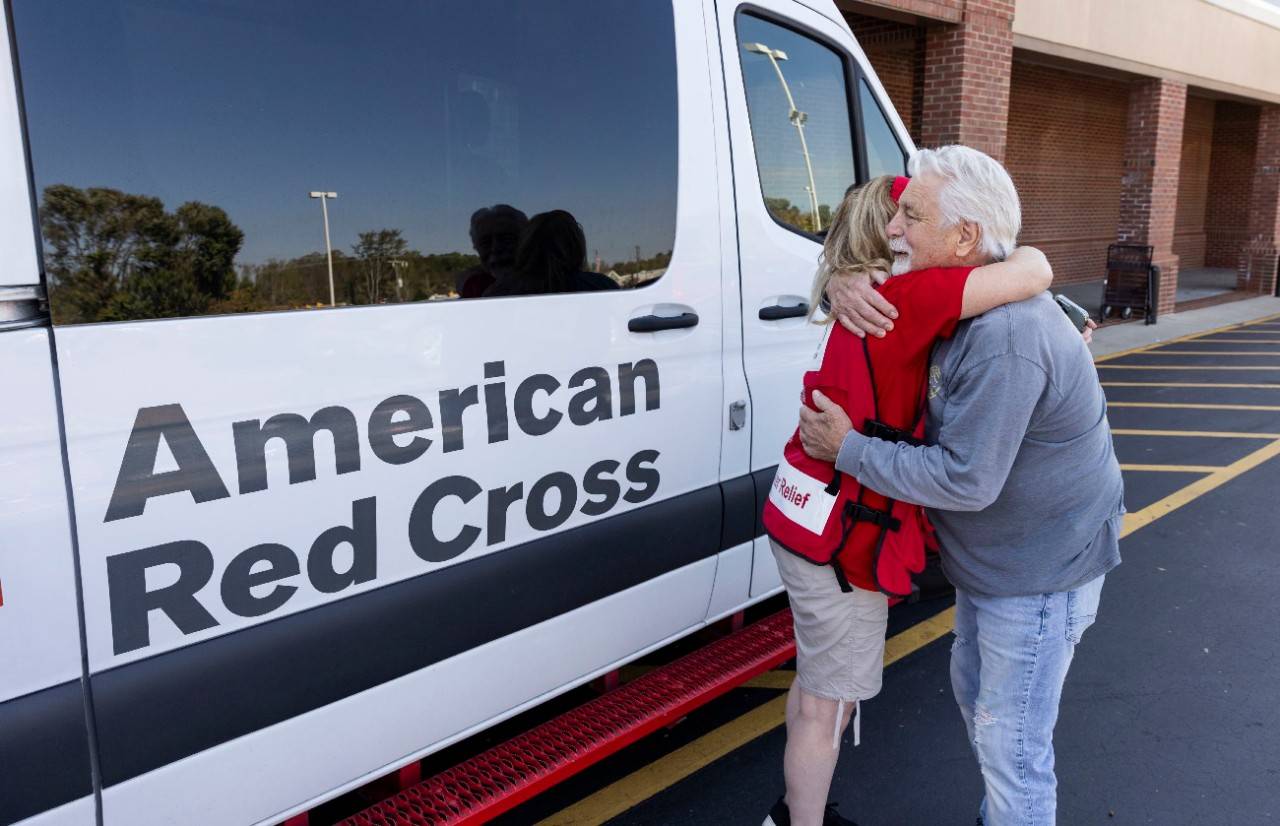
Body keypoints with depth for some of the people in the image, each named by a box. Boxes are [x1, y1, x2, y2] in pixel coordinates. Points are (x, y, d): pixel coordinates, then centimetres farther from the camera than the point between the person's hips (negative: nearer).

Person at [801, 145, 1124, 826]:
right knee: (974, 690, 27)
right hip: (991, 557, 10)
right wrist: (844, 281, -13)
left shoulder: (1004, 337, -33)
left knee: (1011, 741, 3)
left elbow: (966, 480, -32)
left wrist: (848, 450, -22)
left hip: (1042, 572, -10)